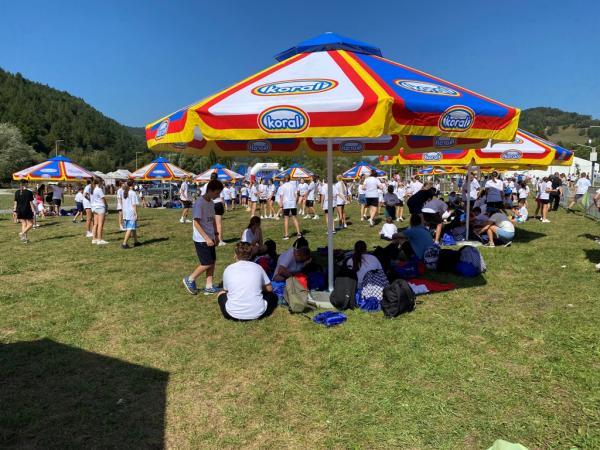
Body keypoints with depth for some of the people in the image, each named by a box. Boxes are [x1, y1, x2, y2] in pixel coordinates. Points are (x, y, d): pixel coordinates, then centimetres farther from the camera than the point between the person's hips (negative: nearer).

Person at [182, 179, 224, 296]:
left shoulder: (211, 203, 8)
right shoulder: (199, 203, -18)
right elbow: (196, 223, -22)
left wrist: (216, 234, 14)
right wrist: (207, 238, -24)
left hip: (210, 238, 8)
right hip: (201, 239, -8)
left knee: (212, 262, 8)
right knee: (207, 263, -4)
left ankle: (209, 287, 17)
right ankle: (190, 280, 17)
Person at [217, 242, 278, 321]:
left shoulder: (228, 269, 1)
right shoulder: (257, 267, 1)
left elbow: (226, 290, 13)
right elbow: (269, 289, 10)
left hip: (234, 314, -1)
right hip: (257, 313, 1)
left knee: (221, 294, 29)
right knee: (272, 296, 29)